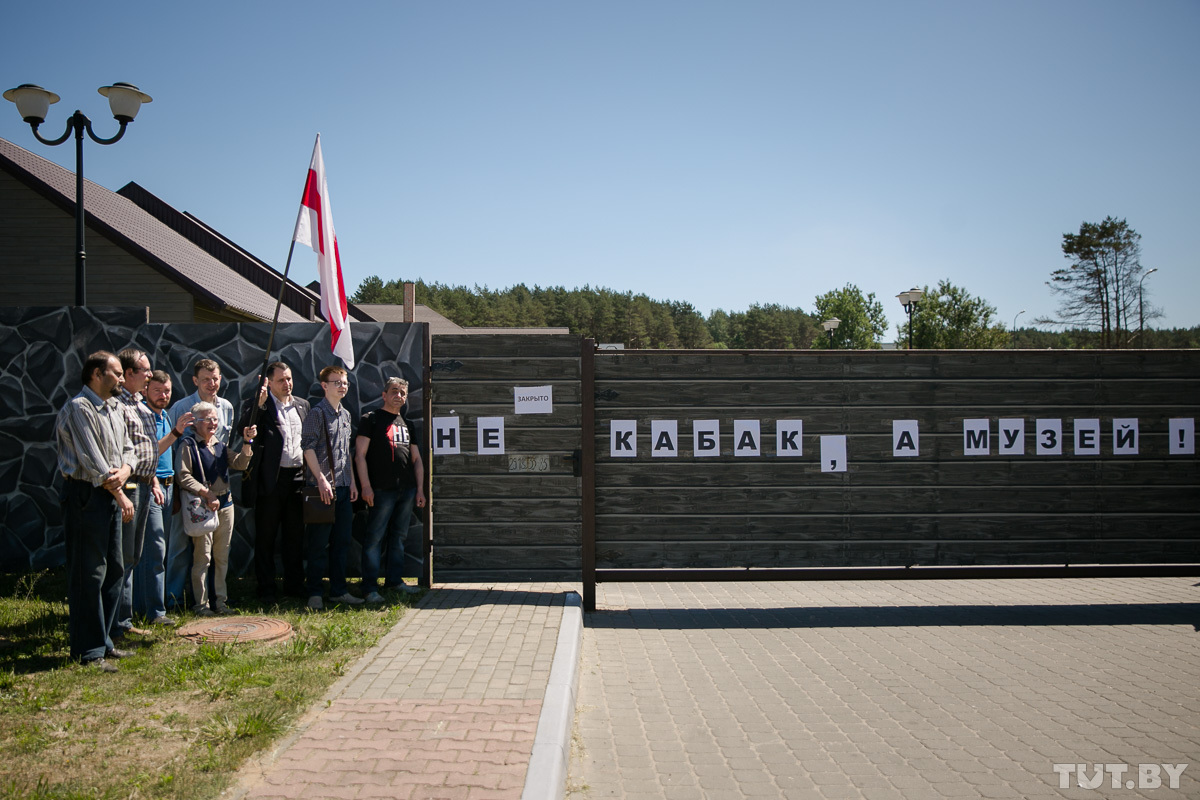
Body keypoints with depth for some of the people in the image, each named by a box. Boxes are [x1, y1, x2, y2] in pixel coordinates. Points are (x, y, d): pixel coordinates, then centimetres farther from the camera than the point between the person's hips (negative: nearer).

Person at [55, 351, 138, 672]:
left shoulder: (115, 408, 14)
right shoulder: (79, 408, -13)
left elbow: (128, 449, 14)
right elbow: (92, 460, -16)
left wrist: (124, 471, -10)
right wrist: (121, 496, -9)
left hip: (112, 495, 9)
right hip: (86, 495, -9)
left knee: (113, 570, 13)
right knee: (89, 573, -4)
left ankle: (102, 641, 24)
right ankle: (88, 651, 4)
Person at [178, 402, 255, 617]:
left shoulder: (221, 446, 16)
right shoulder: (189, 446, -2)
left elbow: (239, 464, 5)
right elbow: (184, 476, -11)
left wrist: (247, 443, -9)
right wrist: (206, 494, -17)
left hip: (225, 504, 6)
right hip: (202, 506, -6)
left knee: (222, 555, 9)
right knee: (203, 555, -4)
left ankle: (221, 599, 17)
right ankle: (201, 603, 3)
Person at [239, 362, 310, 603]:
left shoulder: (302, 405, 13)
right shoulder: (260, 405, -2)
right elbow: (244, 428, -18)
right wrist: (259, 403, -28)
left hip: (296, 478, 4)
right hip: (270, 479, -4)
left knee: (295, 535, 12)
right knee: (266, 536, 4)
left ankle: (294, 585, 22)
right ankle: (266, 589, 12)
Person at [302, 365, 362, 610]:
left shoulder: (345, 415, 16)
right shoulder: (317, 413, -7)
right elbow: (308, 447, -13)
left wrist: (352, 481, 14)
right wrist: (322, 480, -19)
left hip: (344, 487, 7)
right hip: (324, 487, -7)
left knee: (341, 541, 11)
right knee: (319, 543, -2)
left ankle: (338, 590, 18)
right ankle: (314, 593, 6)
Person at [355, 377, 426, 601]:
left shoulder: (407, 425, 19)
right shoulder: (371, 419, 2)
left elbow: (417, 460, 20)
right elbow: (360, 454, -4)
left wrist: (420, 489, 12)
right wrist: (366, 486, -13)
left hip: (407, 490, 6)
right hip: (382, 490, -6)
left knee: (399, 537, 10)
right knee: (375, 538, -6)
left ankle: (394, 579, 19)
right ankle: (370, 587, -3)